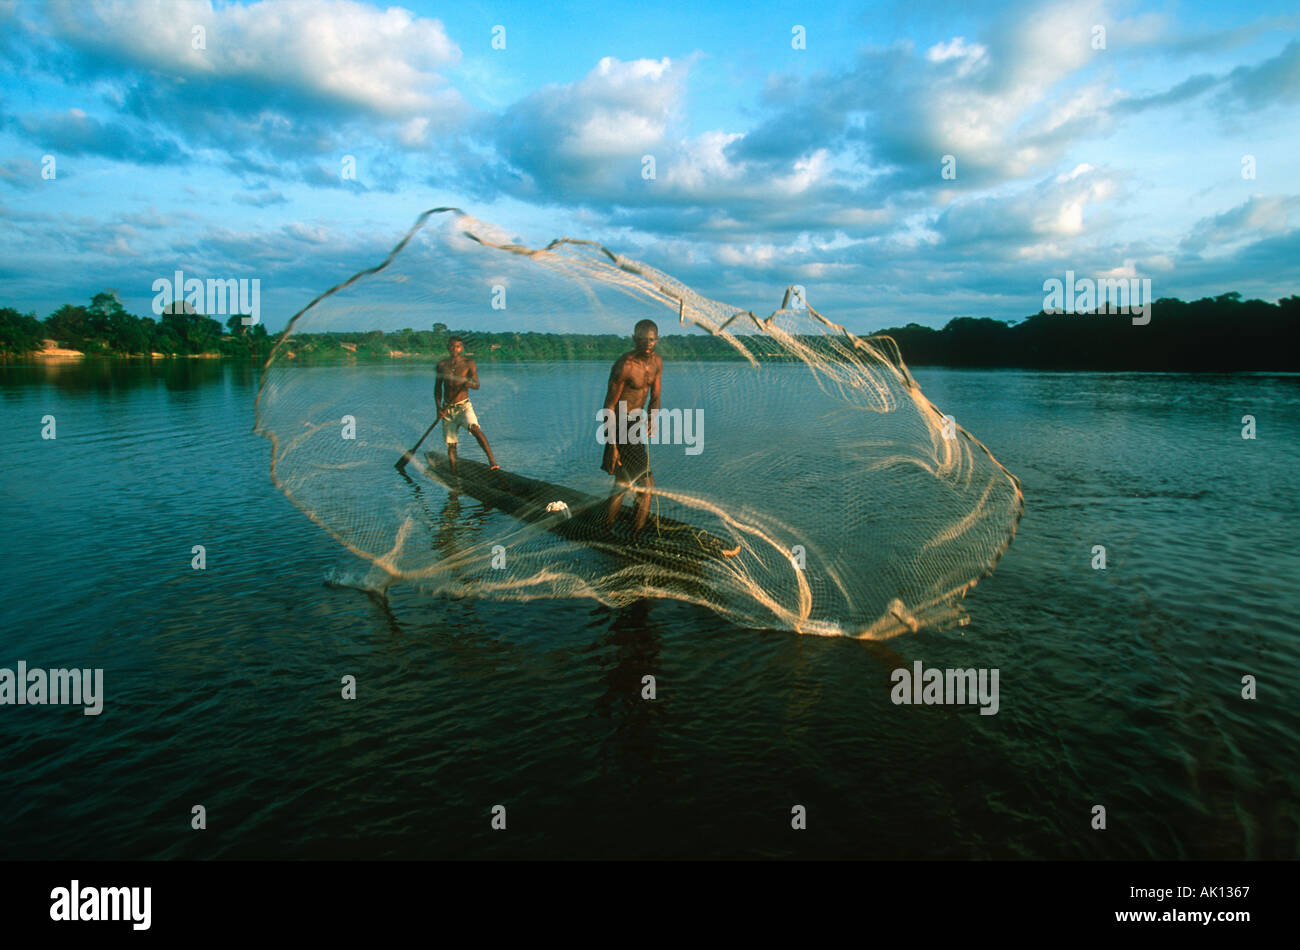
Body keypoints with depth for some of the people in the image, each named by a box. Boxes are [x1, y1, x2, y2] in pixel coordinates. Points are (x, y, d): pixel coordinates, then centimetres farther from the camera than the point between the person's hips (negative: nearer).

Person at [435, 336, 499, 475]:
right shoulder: (442, 365, 6)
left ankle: (492, 461, -39)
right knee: (451, 445, 3)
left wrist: (469, 383, -35)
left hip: (463, 406, -3)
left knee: (474, 428, -31)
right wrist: (438, 408, 2)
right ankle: (454, 475, 15)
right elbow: (437, 387, 13)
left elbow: (477, 385, -11)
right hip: (447, 409, 3)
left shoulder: (469, 363, -2)